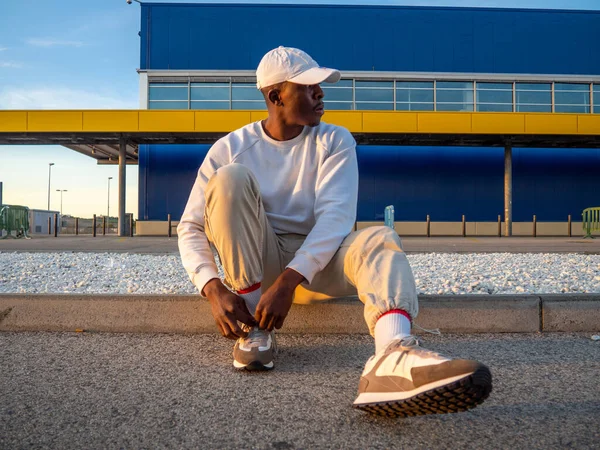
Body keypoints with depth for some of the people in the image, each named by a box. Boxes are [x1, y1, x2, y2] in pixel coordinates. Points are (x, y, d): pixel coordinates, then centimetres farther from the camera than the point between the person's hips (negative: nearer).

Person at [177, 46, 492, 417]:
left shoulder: (335, 141, -2)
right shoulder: (231, 148, -3)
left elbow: (336, 215, -18)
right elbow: (191, 227, -7)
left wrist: (288, 281, -32)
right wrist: (214, 288, -25)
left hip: (319, 262, 1)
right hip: (254, 263, 0)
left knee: (379, 239, -29)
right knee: (231, 177, -23)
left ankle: (392, 357, -61)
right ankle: (253, 327, -22)